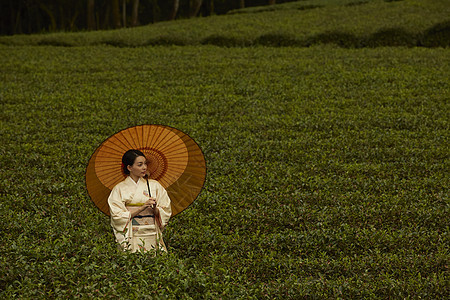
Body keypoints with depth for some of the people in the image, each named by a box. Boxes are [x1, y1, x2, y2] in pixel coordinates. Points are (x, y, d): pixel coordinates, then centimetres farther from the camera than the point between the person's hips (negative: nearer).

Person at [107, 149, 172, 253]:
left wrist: (155, 209, -14)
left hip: (152, 237, 2)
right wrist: (142, 208, -15)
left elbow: (165, 212, 7)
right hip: (131, 239, -2)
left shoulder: (154, 185, 9)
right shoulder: (119, 189, 1)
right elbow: (118, 217, -8)